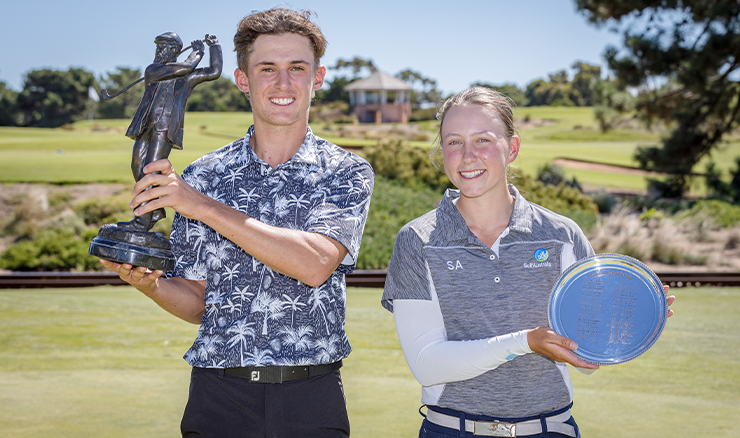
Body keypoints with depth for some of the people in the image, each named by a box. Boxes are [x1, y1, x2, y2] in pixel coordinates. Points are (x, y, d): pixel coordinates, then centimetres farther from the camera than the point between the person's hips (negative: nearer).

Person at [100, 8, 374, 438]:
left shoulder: (347, 173, -1)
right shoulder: (203, 176, 4)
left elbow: (315, 264, -18)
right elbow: (197, 302, 8)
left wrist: (205, 207, -19)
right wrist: (149, 282, -13)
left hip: (312, 401, -1)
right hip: (219, 397, 2)